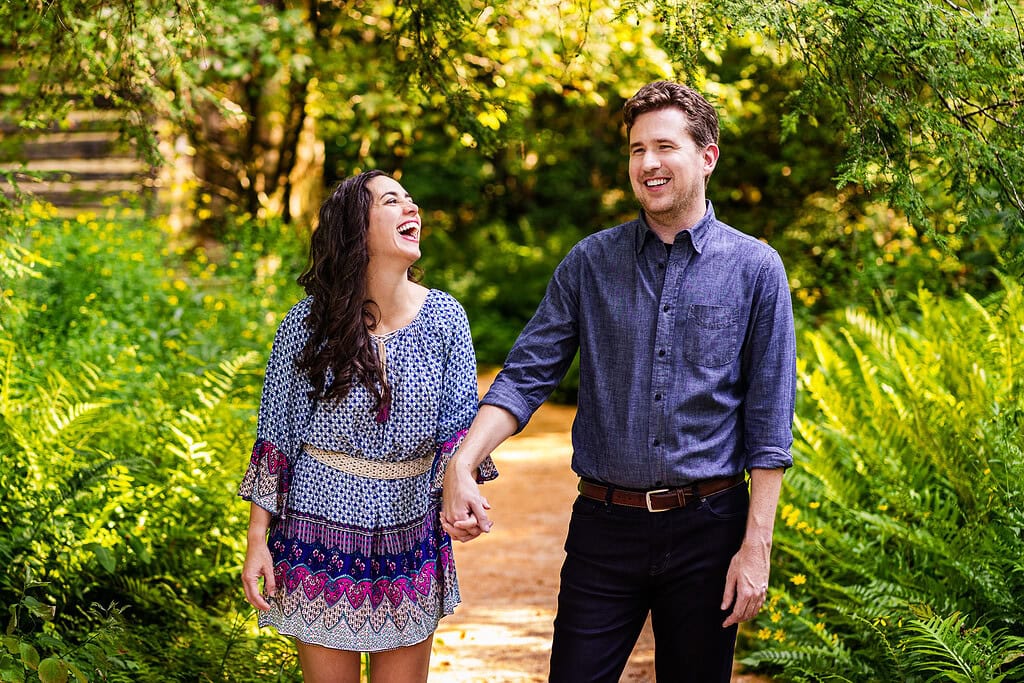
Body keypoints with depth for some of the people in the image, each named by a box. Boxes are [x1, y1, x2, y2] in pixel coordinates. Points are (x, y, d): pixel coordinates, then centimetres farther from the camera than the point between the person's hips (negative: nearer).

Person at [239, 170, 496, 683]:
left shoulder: (443, 318, -2)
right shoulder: (307, 323, -7)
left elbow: (459, 424, -1)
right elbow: (274, 436, -1)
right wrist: (257, 540, -2)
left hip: (410, 530, 2)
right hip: (323, 526, -2)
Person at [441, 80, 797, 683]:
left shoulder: (755, 268, 0)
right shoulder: (591, 263, 5)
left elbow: (769, 419, -2)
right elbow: (527, 376, 0)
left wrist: (756, 544, -7)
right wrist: (462, 466, -16)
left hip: (706, 526, -1)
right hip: (605, 525, 1)